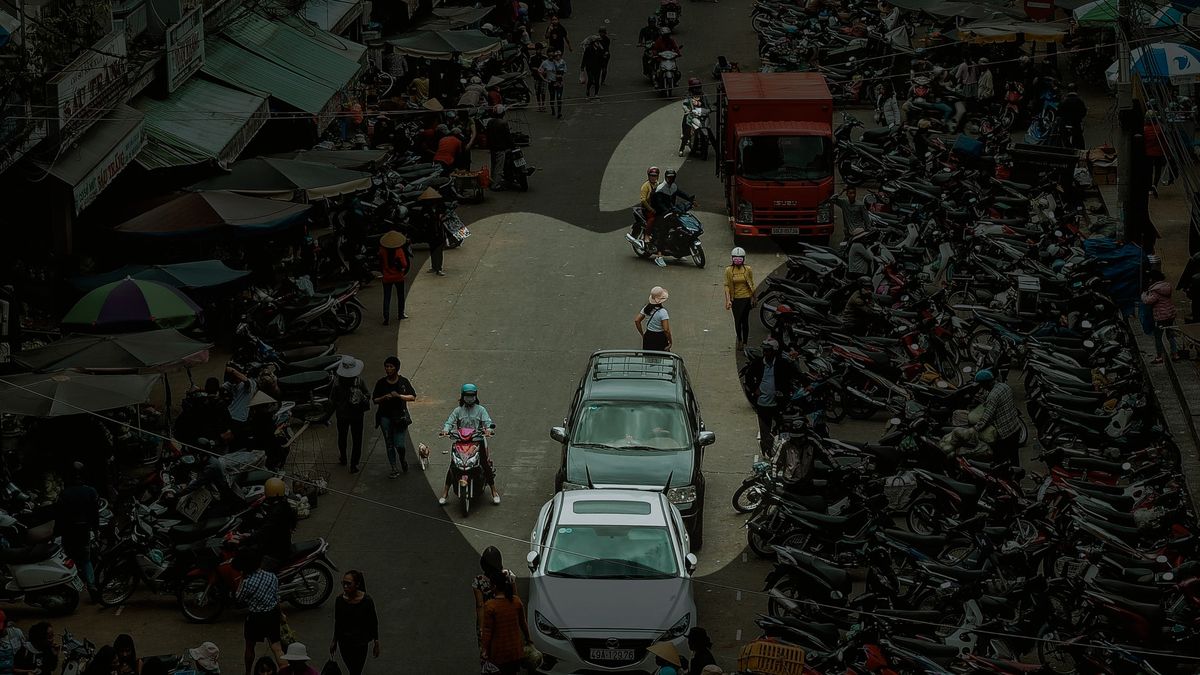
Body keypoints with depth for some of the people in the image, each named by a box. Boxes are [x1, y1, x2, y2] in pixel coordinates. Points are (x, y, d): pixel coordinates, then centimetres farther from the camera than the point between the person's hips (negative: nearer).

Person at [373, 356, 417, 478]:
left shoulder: (403, 381, -2)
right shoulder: (381, 383, 1)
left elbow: (413, 397, -2)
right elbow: (375, 400, 5)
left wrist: (399, 396, -15)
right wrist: (384, 398, -16)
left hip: (400, 416, -2)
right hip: (385, 417, 2)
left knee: (399, 445, -7)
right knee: (389, 444, 5)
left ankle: (403, 459, 27)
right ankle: (394, 469, 16)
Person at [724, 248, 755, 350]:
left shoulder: (748, 270, -2)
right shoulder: (729, 270, -3)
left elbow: (752, 285, 6)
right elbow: (727, 286, -4)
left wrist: (753, 298, 6)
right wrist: (728, 300, -12)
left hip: (746, 298, 0)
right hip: (735, 299, 0)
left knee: (745, 321, 4)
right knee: (737, 321, 0)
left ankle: (745, 342, 14)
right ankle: (739, 340, 22)